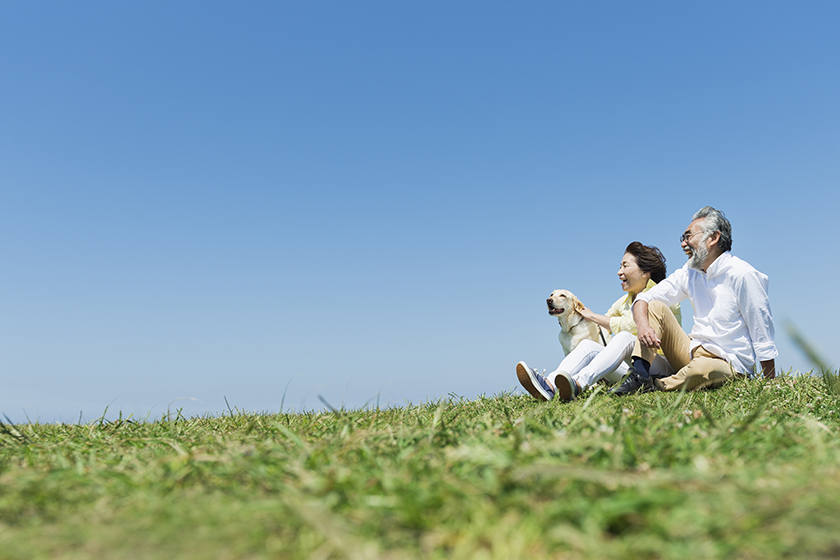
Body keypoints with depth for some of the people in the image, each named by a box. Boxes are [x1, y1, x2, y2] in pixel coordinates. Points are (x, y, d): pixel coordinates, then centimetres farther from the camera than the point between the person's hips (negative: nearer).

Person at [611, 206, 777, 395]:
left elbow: (763, 338, -11)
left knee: (702, 368, -40)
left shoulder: (742, 275, -14)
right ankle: (640, 376, -22)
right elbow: (644, 299, -1)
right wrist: (643, 324, -24)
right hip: (694, 353, 6)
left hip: (728, 365, -6)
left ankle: (654, 386, -14)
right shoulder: (690, 273, 4)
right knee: (655, 307, -9)